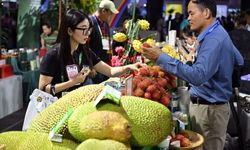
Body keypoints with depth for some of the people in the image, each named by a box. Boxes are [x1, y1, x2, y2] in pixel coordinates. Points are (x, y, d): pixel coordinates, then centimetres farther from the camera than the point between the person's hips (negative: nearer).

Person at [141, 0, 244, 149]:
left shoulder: (214, 39, -23)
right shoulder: (216, 33, 10)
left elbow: (198, 76, -34)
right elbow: (239, 61, 22)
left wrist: (161, 57, -34)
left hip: (209, 109, -10)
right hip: (206, 104, 10)